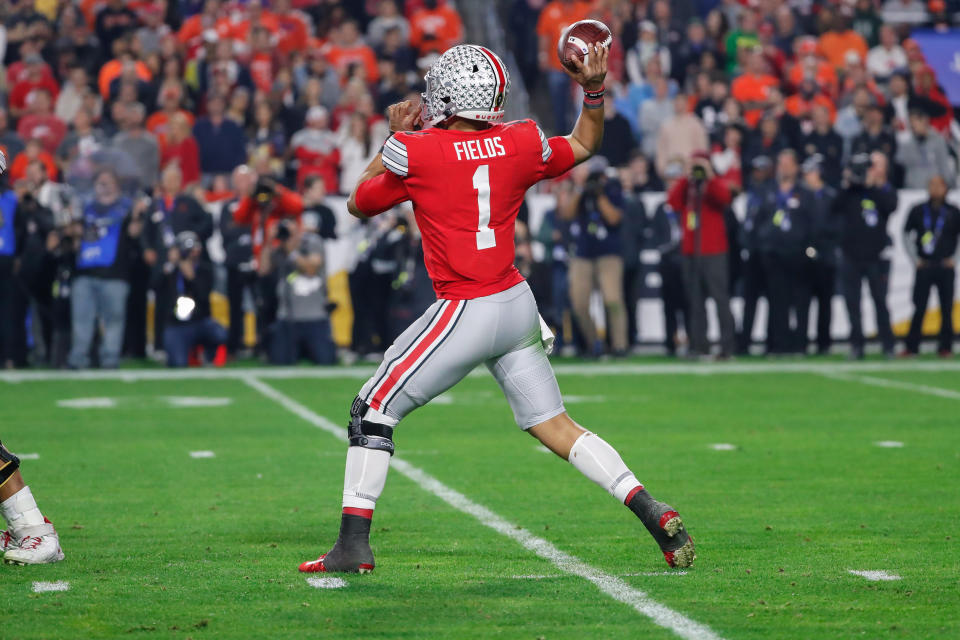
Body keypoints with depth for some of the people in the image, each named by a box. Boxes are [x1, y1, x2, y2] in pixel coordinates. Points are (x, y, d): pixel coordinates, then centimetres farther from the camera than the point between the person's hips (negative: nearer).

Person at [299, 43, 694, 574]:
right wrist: (593, 91, 15)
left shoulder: (416, 154, -11)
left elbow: (359, 204, 7)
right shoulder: (519, 144, 2)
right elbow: (583, 147, 23)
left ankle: (353, 544, 1)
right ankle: (653, 513, 2)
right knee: (556, 426, 14)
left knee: (373, 411, 5)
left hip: (466, 312, -6)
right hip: (518, 306, 6)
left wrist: (395, 138, 16)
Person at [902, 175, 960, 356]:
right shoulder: (918, 211, 5)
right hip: (924, 267, 0)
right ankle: (912, 346, 3)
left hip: (945, 267, 0)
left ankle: (945, 347, 7)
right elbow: (906, 234, 12)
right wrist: (915, 258, 6)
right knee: (919, 308, -2)